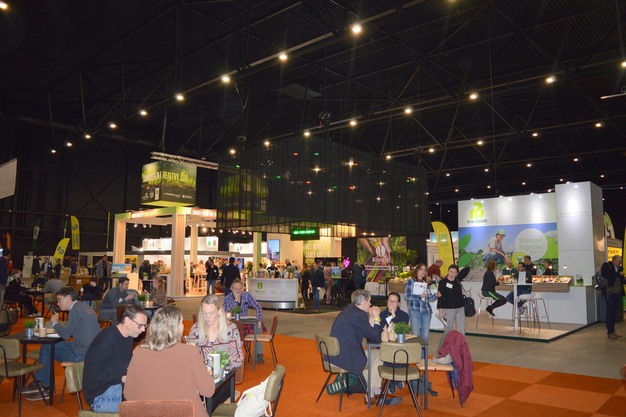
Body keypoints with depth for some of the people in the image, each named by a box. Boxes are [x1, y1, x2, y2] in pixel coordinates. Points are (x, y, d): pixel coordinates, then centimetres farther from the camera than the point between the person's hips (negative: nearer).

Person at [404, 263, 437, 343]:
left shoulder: (425, 283, 16)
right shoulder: (411, 281, 2)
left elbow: (429, 298, 15)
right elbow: (407, 296, -7)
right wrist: (420, 296, -12)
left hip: (426, 311, 5)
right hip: (415, 310, -5)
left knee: (425, 335, 6)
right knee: (416, 335, -5)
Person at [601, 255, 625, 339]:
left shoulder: (619, 268, 13)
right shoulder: (606, 266, -4)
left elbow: (622, 280, 13)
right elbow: (605, 275, -19)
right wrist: (618, 274, -17)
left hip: (618, 293, 6)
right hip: (610, 292, -6)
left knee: (614, 312, 11)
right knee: (610, 313, -2)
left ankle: (612, 331, 19)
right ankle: (610, 332, 3)